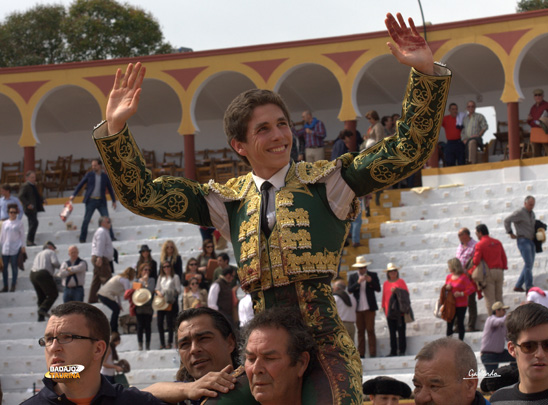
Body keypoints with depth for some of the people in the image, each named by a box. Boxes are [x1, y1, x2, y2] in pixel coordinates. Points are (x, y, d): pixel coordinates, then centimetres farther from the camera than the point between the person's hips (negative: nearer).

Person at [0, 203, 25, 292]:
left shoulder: (19, 223, 2)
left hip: (15, 248, -3)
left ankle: (13, 286, 7)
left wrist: (23, 246, -2)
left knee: (14, 267, 1)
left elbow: (22, 235, 2)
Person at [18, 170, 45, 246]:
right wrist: (28, 204, -26)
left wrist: (42, 200, 12)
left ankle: (30, 241, 13)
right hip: (30, 208, -10)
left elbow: (37, 196, 31)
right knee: (34, 223, -16)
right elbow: (21, 196, -18)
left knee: (32, 224, 9)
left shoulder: (33, 186, 19)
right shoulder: (25, 186, -9)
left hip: (34, 208, 10)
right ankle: (29, 240, -13)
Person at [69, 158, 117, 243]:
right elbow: (80, 184, 6)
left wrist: (114, 201, 12)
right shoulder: (89, 175, 4)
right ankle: (82, 239, 5)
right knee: (86, 220, -1)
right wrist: (73, 195, -2)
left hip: (101, 201, 1)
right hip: (91, 200, -1)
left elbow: (110, 189, 14)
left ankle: (111, 237, 0)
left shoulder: (105, 176, 7)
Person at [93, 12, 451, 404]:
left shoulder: (326, 181, 8)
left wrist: (426, 74, -8)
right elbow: (142, 195, 13)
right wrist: (115, 131, 1)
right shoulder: (227, 200, 15)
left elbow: (407, 152, 2)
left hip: (324, 343, -2)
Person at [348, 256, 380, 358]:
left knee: (370, 330, -4)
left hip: (369, 307, -2)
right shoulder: (352, 277, 10)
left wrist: (371, 281, -14)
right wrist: (358, 282, -15)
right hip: (357, 308, 2)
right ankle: (361, 353, 5)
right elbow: (349, 290, -1)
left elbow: (378, 289, 2)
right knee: (360, 331, 4)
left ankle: (373, 353, -4)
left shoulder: (373, 275, 7)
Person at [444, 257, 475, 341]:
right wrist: (446, 288, -6)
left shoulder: (463, 277, -13)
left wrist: (462, 294, -22)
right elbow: (445, 288, 18)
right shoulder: (449, 277, 7)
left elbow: (472, 288, -14)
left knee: (460, 323, 2)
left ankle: (461, 340, 12)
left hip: (461, 305, -6)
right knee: (449, 323, 6)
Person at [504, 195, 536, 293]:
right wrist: (511, 233, -13)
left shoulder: (532, 213, 16)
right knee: (528, 264, -15)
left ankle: (518, 286, 12)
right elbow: (507, 220, -17)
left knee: (529, 265, 6)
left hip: (531, 241, 8)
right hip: (523, 240, -8)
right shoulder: (520, 213, -10)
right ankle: (529, 287, -16)